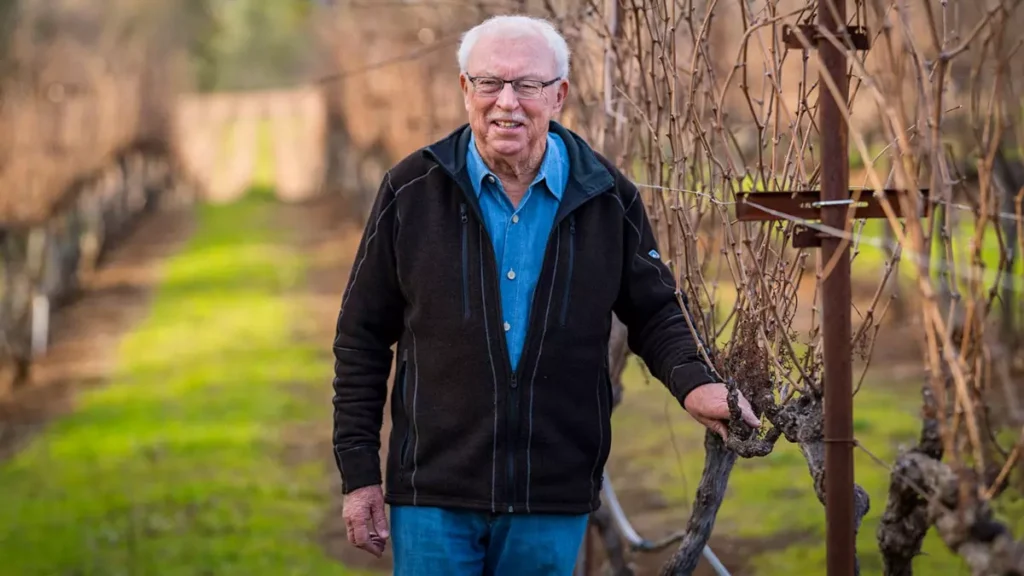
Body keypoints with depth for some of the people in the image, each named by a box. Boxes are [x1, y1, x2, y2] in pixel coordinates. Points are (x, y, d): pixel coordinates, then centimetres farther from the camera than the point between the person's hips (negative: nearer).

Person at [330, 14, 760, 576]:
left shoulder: (607, 198, 2)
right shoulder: (412, 190, -1)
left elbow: (654, 312, 13)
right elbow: (362, 336, 4)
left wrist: (693, 381, -10)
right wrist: (358, 472, 1)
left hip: (554, 502, 1)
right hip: (434, 493, -1)